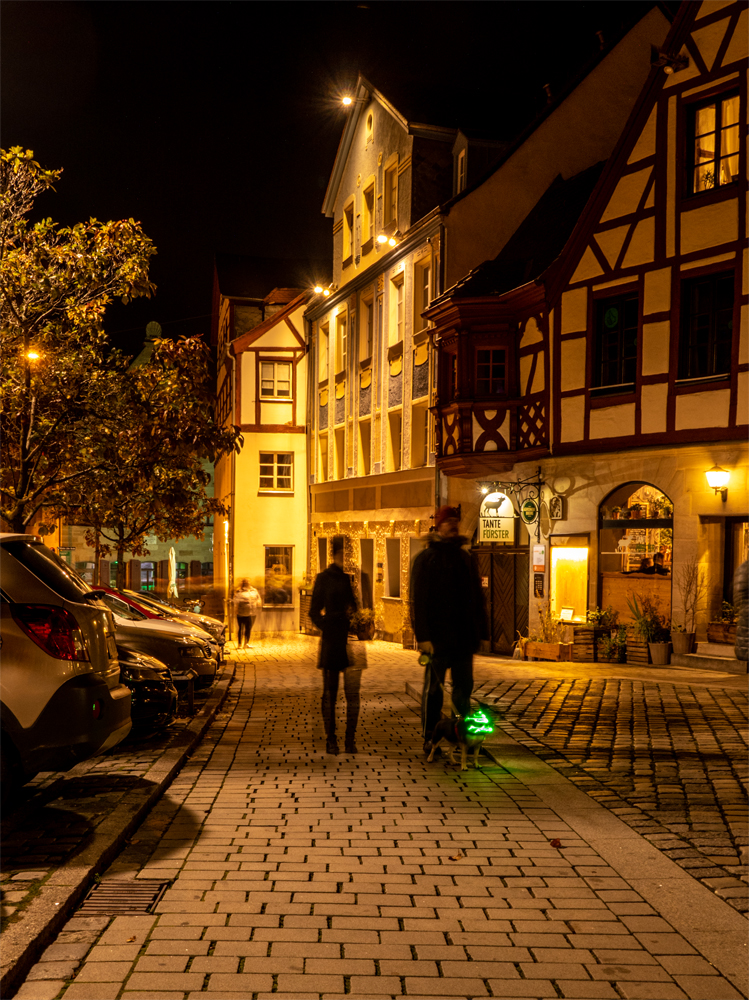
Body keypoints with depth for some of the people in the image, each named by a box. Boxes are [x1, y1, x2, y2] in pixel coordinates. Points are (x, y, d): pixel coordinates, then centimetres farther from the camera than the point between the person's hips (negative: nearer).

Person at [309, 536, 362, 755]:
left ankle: (350, 739, 6)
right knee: (330, 692, 5)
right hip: (332, 642, -1)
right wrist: (327, 628, -7)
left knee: (353, 692, -2)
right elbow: (314, 611, 6)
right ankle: (331, 739, 13)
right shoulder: (324, 578, 3)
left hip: (353, 640, 1)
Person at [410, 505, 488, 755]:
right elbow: (418, 600, -10)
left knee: (464, 687, 10)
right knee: (434, 688, 4)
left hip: (464, 637, 5)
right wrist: (423, 636, -17)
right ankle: (430, 739, 12)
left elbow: (477, 598, 14)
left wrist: (481, 631, 8)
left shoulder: (465, 558, 12)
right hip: (437, 637, -5)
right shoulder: (425, 559, -4)